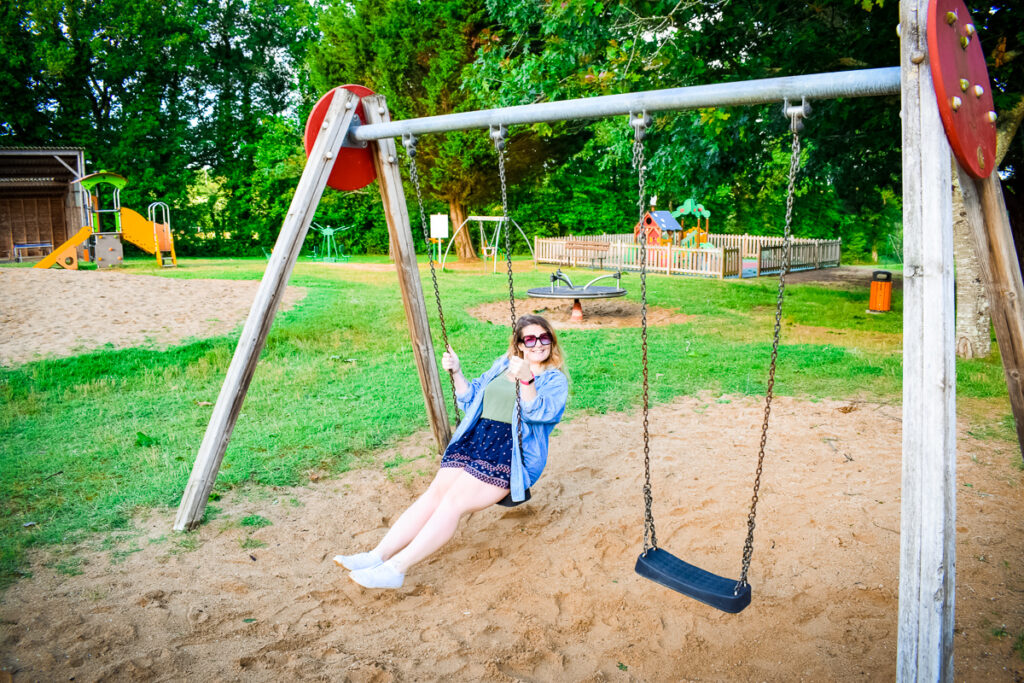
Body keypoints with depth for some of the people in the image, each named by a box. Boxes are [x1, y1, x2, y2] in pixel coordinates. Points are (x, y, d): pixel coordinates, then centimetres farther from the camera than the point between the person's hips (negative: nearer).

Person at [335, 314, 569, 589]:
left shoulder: (556, 381, 2)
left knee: (454, 501, -20)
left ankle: (397, 568, -24)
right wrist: (457, 373, 8)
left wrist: (526, 380, -33)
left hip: (512, 453, -5)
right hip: (474, 437, 6)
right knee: (435, 492, -14)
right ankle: (378, 555, -20)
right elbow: (471, 400, 24)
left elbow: (539, 413, -17)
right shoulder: (503, 365, 20)